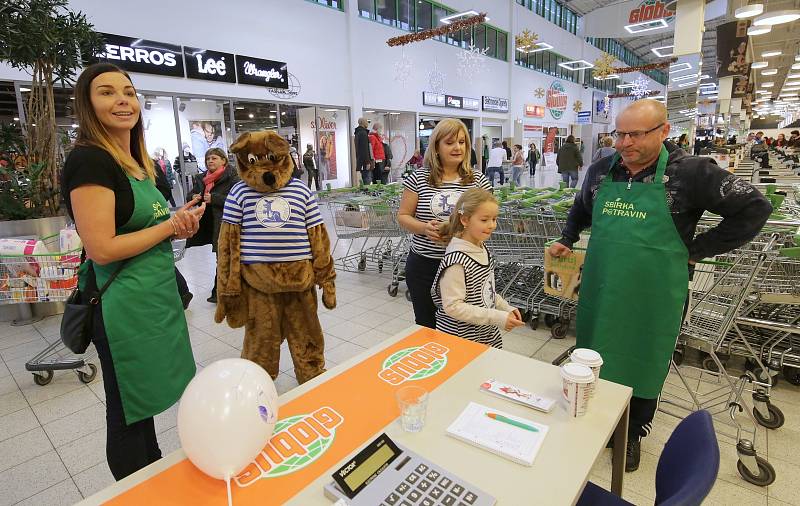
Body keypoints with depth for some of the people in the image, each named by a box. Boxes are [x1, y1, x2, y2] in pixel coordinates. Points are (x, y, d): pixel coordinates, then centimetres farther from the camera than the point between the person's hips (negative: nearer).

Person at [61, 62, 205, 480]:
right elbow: (101, 249, -21)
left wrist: (178, 225, 2)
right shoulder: (89, 159, -15)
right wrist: (171, 225, -13)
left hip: (154, 294, 9)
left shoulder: (136, 162, 12)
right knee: (128, 414, 9)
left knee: (144, 401, 23)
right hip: (124, 304, -9)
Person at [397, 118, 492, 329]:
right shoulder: (418, 178, -2)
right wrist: (424, 228, -17)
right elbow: (403, 216, 3)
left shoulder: (478, 180, 2)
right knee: (426, 326, 14)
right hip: (424, 265, 0)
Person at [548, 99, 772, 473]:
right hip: (599, 291, 4)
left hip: (653, 297, -3)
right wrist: (566, 241, 10)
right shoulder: (601, 169, 2)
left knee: (643, 366, 15)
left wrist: (697, 250, -8)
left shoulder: (691, 172, -11)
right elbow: (580, 209, 21)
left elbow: (754, 208, -5)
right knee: (593, 359, 17)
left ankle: (633, 434, 39)